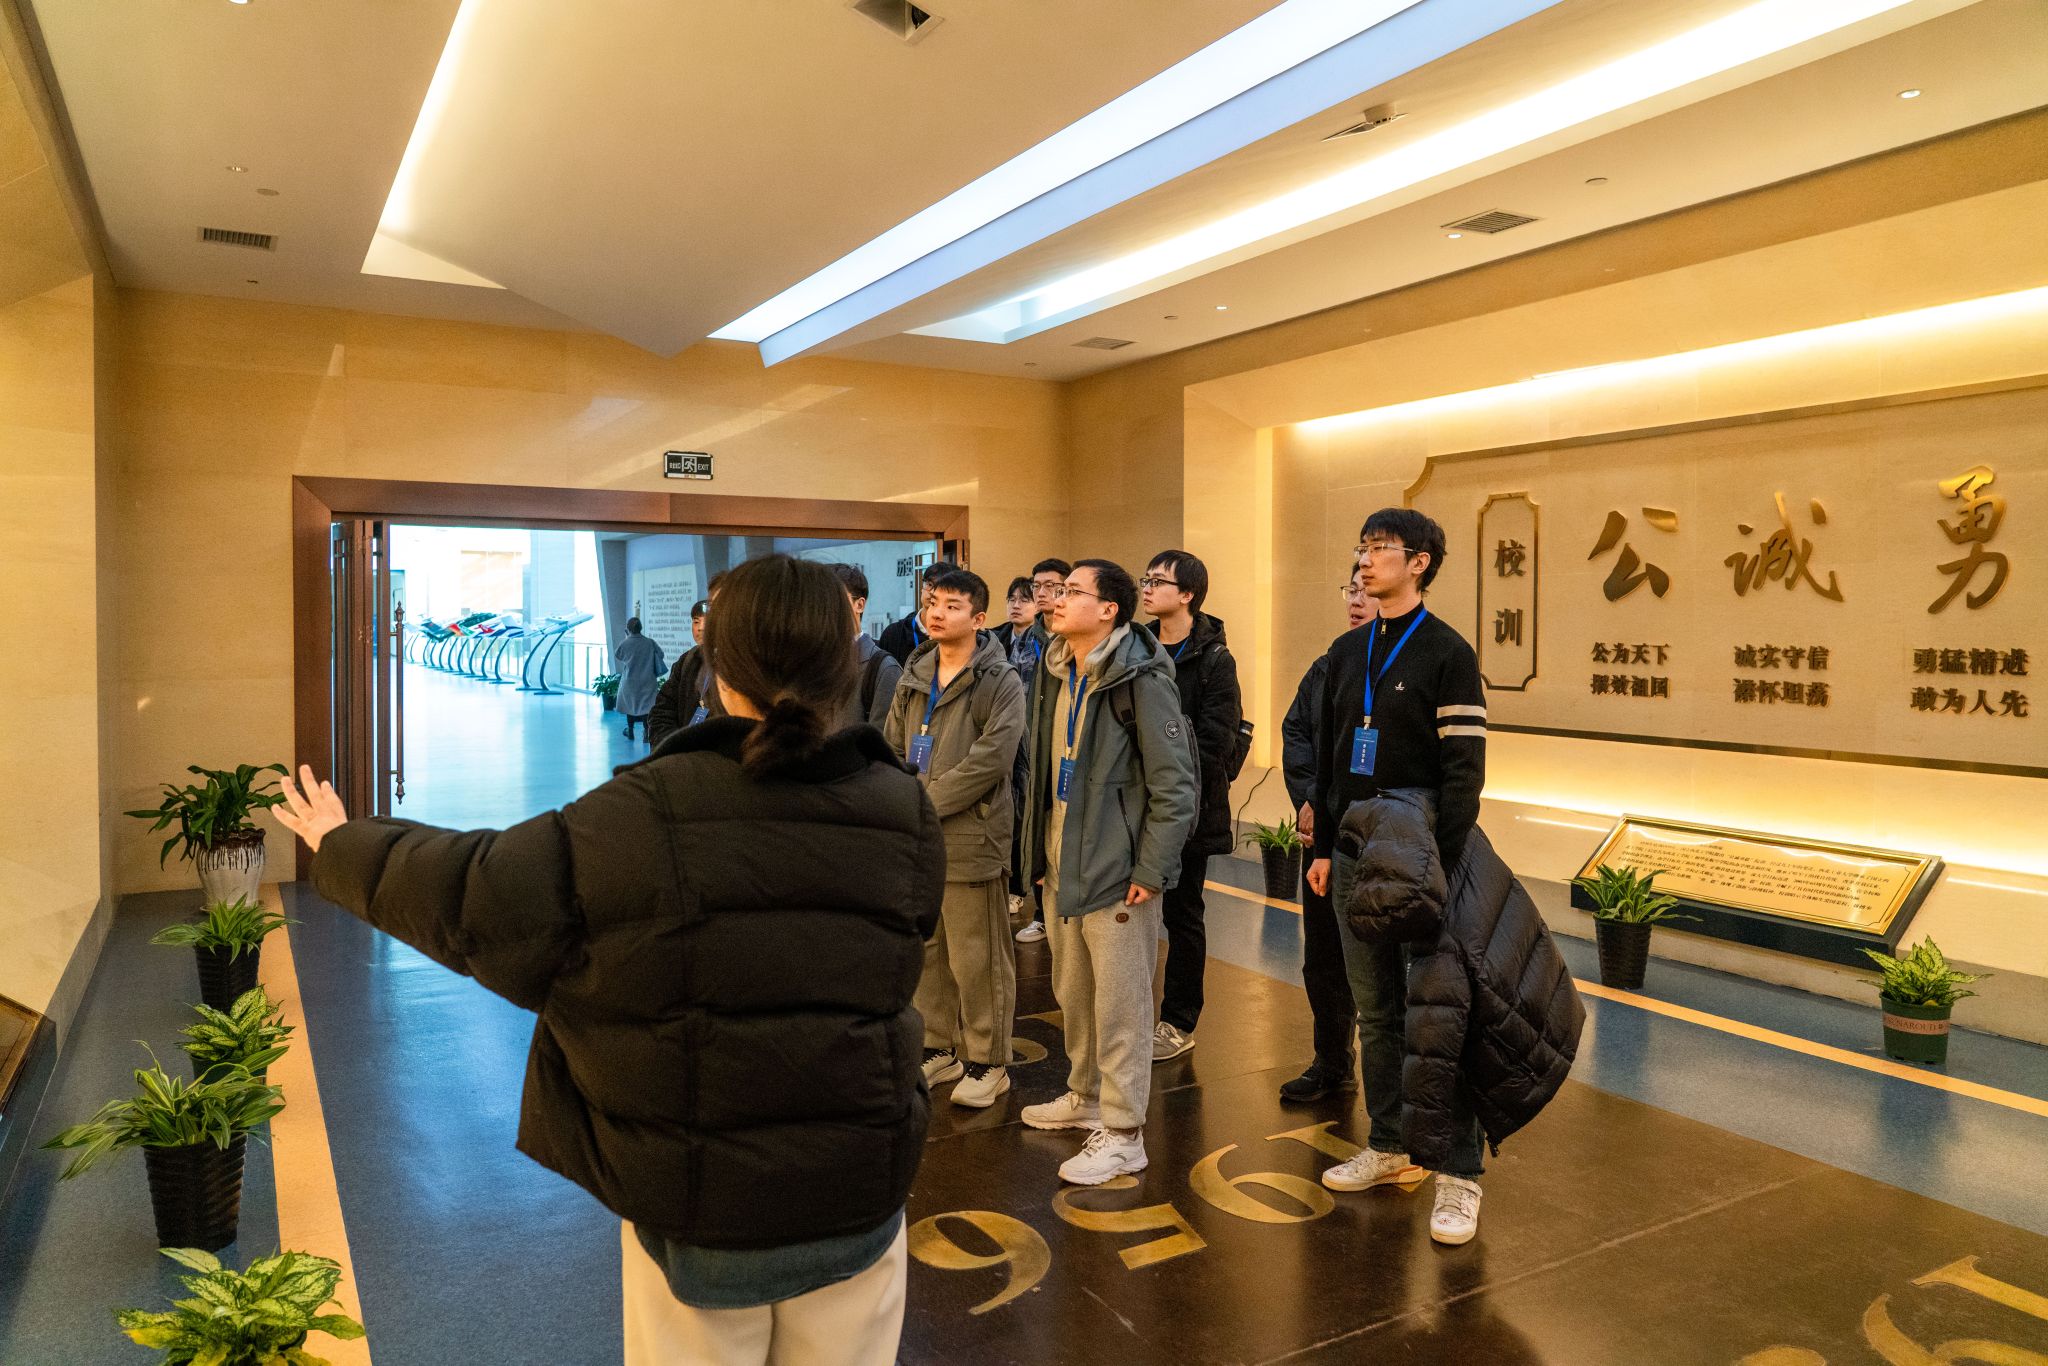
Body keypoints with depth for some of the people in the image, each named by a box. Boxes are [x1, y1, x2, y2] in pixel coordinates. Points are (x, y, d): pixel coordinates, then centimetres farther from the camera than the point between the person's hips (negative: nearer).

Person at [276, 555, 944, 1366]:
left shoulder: (649, 814, -19)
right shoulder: (908, 818, -11)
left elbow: (476, 895, -10)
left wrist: (342, 846, 10)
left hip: (697, 1209, -2)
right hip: (860, 1197, 2)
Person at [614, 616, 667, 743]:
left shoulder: (624, 644, -13)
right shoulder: (650, 643, -11)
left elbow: (617, 655, 6)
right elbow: (660, 655, 0)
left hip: (629, 681, 0)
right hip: (647, 681, 0)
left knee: (630, 704, 16)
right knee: (646, 705, 3)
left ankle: (630, 732, 27)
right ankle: (646, 731, -7)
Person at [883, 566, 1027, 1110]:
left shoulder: (1000, 683, -8)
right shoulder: (913, 679, 13)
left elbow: (990, 760, -17)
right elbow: (891, 748, 14)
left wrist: (925, 802, -16)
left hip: (969, 838, -7)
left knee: (976, 959, 1)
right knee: (926, 952, 16)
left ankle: (987, 1061, 16)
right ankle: (940, 1049, 31)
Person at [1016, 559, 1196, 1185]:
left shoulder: (1142, 679, -15)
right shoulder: (1056, 673, 10)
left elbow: (1174, 782, -16)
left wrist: (1151, 869, -16)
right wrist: (1042, 850, 15)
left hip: (1116, 870, -8)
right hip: (1062, 866, 8)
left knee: (1121, 1005, 2)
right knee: (1073, 994, 20)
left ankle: (1122, 1134, 14)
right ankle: (1085, 1097, 39)